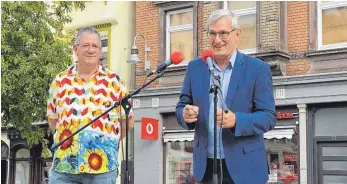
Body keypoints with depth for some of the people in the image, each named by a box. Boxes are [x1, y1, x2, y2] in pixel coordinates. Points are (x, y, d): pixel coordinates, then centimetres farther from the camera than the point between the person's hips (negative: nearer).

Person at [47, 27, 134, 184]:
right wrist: (67, 137, 7)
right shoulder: (60, 81, 8)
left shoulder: (114, 81, 4)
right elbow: (52, 119, 17)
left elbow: (128, 121, 9)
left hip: (103, 166, -1)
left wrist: (109, 142, 3)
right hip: (63, 165, 1)